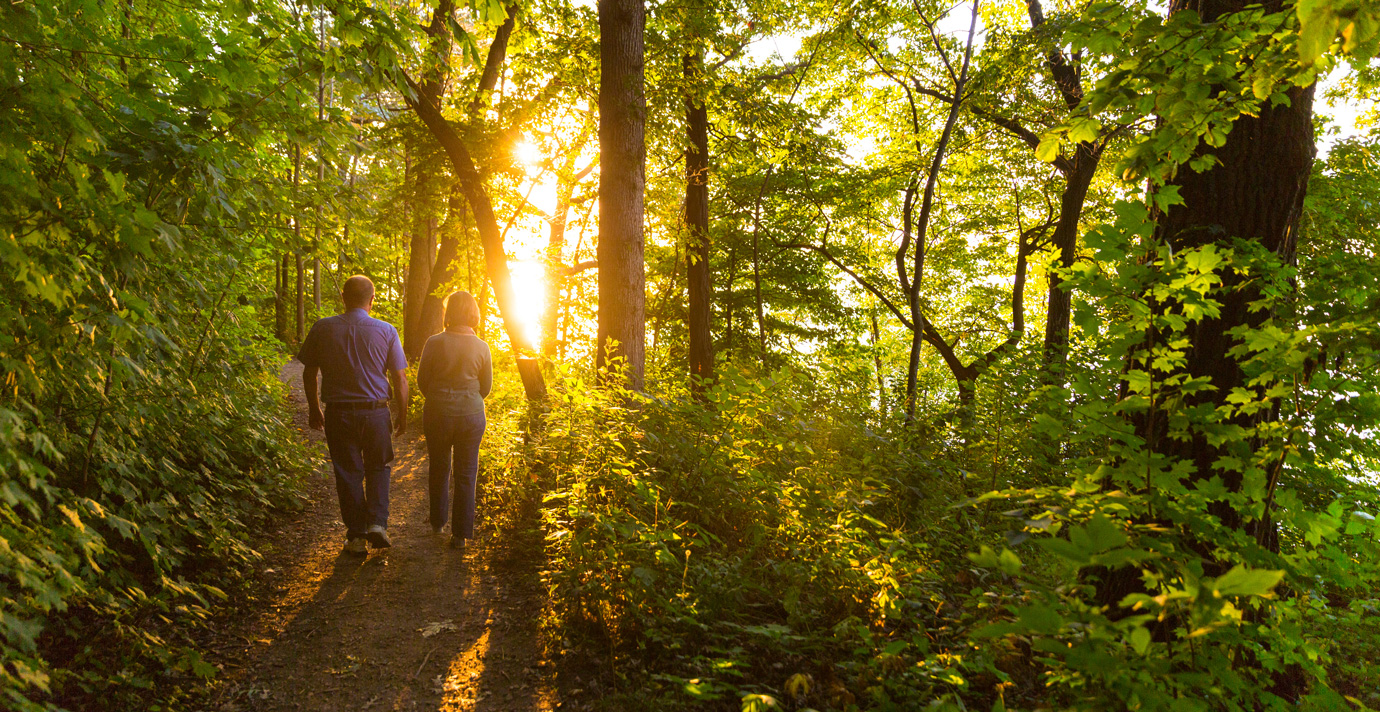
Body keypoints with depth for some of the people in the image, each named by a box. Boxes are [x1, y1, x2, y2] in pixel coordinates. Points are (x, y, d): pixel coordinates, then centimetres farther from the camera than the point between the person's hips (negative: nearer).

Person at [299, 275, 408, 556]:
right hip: (376, 412, -1)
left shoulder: (323, 328, -3)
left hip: (338, 413, 1)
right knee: (378, 468, 18)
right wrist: (402, 415, 7)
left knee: (348, 473, 11)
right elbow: (400, 379, -5)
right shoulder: (386, 331, -6)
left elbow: (309, 372, 3)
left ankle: (356, 537, 17)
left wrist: (313, 408, 16)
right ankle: (377, 523, 3)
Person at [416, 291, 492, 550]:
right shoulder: (481, 347, -6)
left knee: (439, 469, 19)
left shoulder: (435, 343, -10)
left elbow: (422, 381, -1)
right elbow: (486, 386, 4)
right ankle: (461, 534, 11)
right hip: (472, 416, 0)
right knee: (466, 475, 8)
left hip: (438, 414, 0)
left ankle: (438, 523, 34)